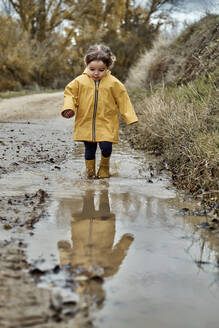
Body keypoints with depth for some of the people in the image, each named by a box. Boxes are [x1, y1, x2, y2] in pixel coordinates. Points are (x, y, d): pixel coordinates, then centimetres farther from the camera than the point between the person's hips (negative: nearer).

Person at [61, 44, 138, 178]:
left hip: (106, 123, -1)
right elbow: (70, 93, 6)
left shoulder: (113, 83, -5)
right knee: (89, 149, 8)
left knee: (106, 147, -10)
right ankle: (90, 170, 30)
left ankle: (104, 167, 19)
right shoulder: (80, 81, -4)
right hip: (86, 123, 1)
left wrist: (130, 117, -2)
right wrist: (68, 108, -11)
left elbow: (123, 100, 1)